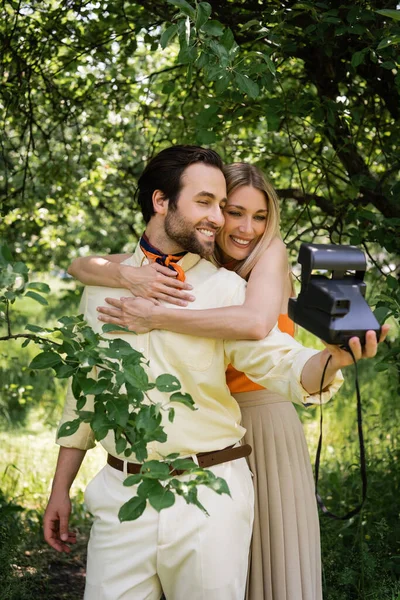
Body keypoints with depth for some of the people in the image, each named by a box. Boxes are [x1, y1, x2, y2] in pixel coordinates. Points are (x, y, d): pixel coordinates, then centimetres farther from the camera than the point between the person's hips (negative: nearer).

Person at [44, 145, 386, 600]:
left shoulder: (224, 288, 0)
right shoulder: (104, 283, 7)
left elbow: (281, 363, -11)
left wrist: (333, 357, -34)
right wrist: (60, 489, 13)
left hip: (210, 496, -1)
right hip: (121, 494, 2)